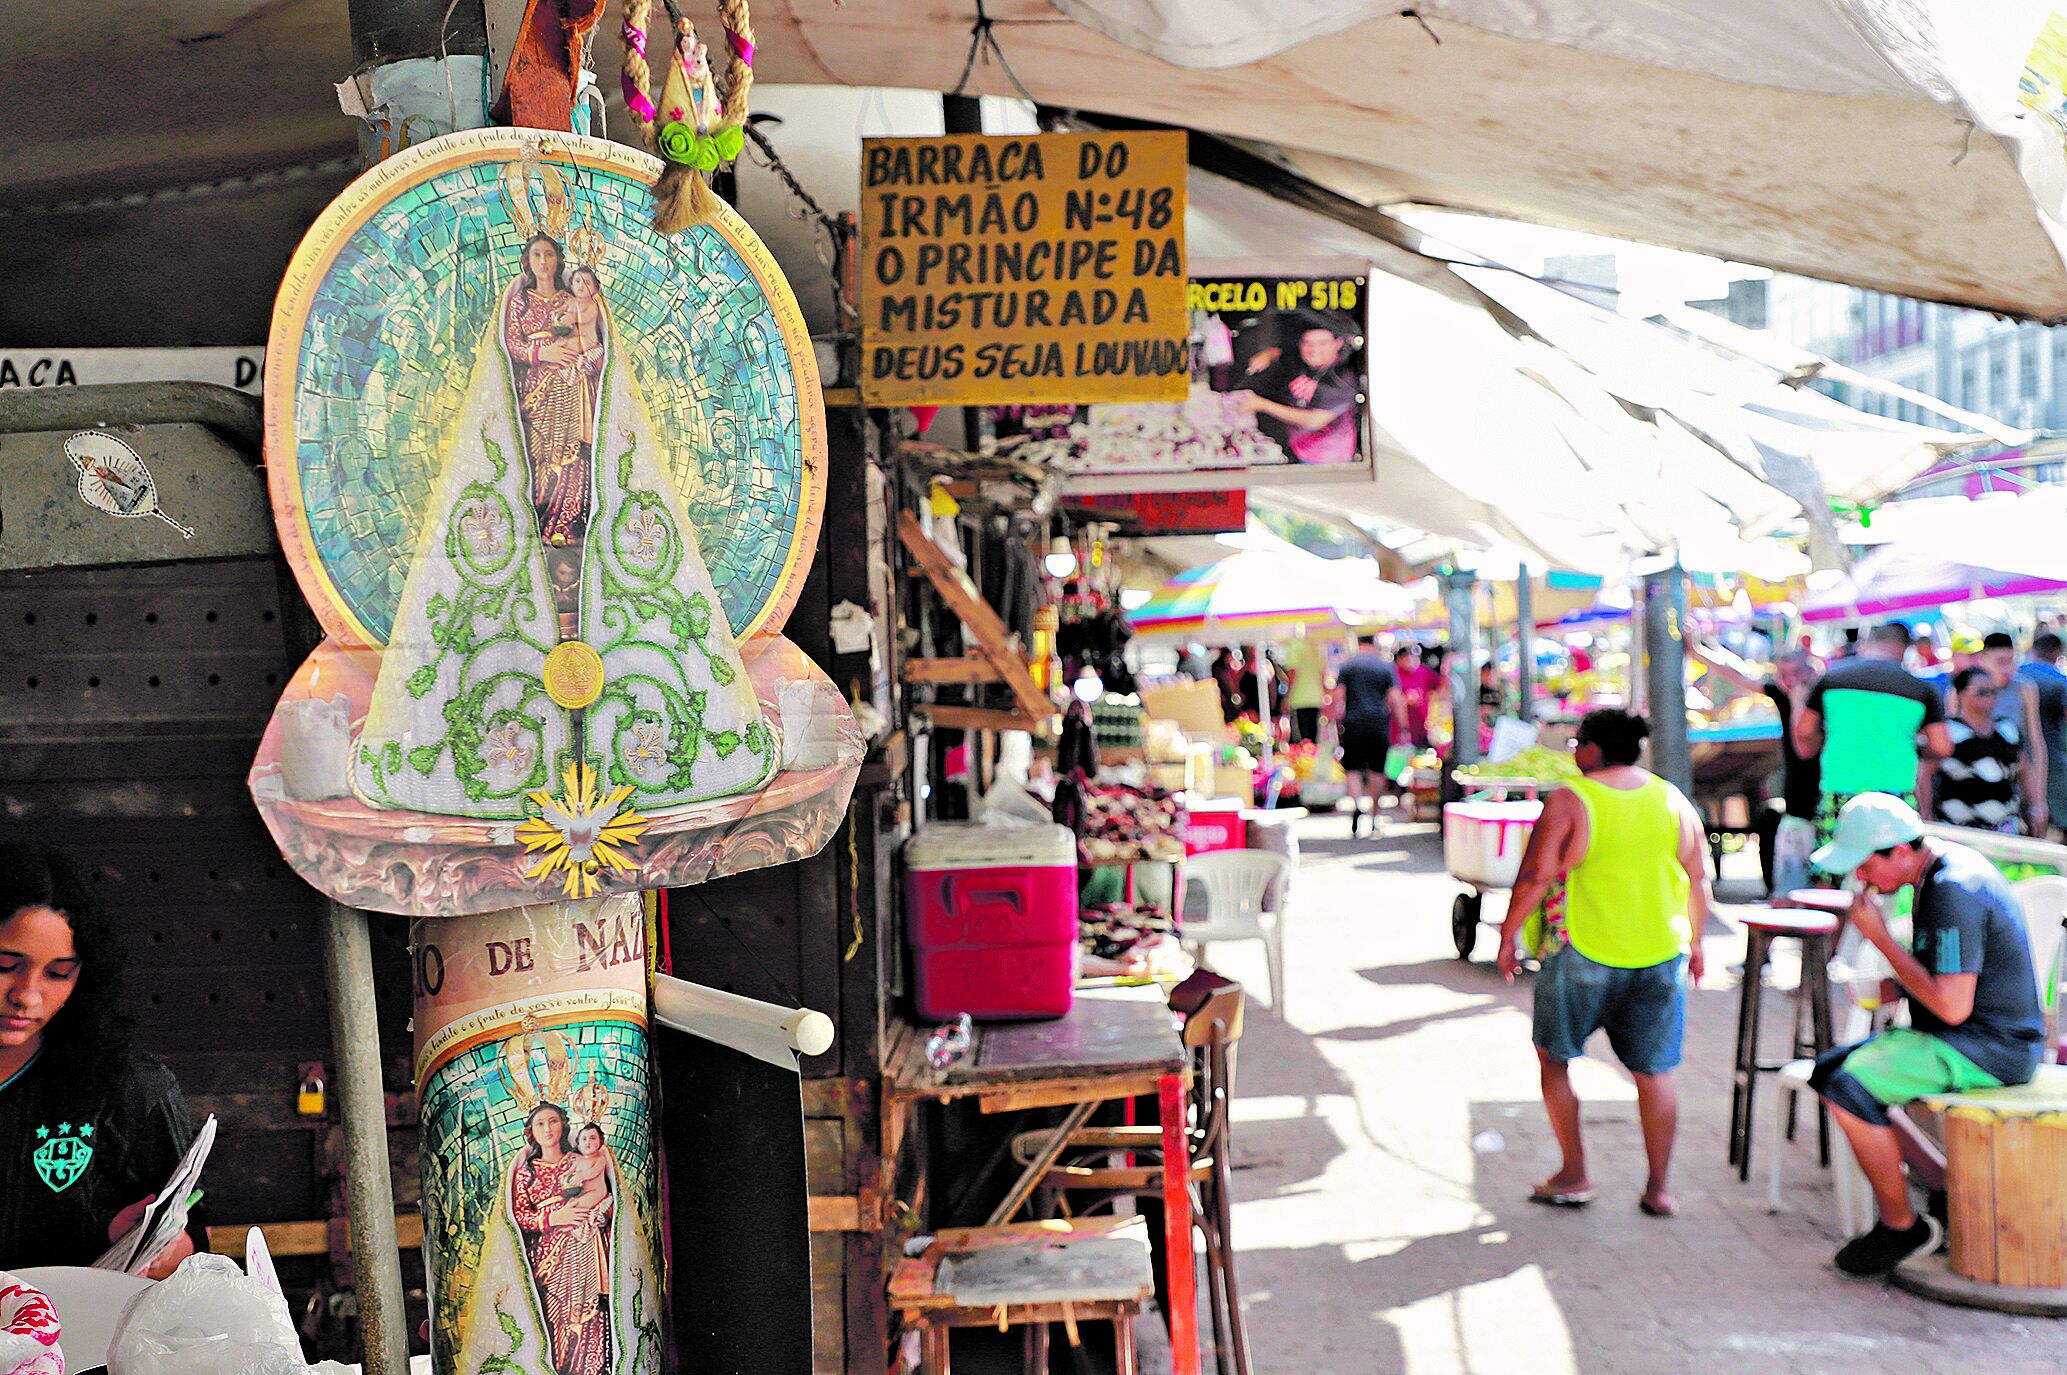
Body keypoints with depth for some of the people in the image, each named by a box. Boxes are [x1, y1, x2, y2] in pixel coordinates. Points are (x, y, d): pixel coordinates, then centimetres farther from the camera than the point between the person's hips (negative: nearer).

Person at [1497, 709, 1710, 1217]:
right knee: (1653, 1071, 11)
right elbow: (1699, 880, 9)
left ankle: (1574, 1175, 15)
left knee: (1554, 1057, 13)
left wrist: (1508, 936, -1)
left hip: (1583, 955, -4)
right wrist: (1694, 944, 21)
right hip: (1660, 956, 4)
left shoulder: (1568, 802, -10)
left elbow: (1535, 877, -13)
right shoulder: (1673, 801, 4)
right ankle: (1658, 1188, 15)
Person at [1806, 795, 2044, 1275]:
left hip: (1991, 1048, -11)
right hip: (1966, 1038, 11)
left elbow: (1952, 1006, -26)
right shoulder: (1943, 866, 9)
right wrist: (1892, 988, 5)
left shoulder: (1953, 892, -23)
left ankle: (1901, 1228, -6)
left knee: (1850, 1088, -23)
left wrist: (1881, 938, -19)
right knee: (1829, 1069, 9)